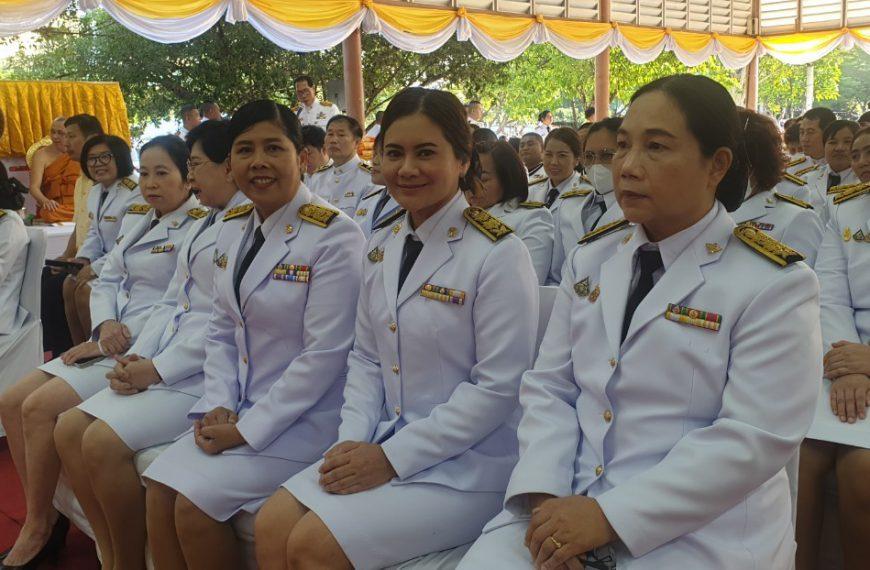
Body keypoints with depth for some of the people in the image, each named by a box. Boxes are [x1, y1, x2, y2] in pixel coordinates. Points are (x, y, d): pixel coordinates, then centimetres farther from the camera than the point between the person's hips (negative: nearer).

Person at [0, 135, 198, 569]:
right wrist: (106, 325, -7)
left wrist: (118, 340, -17)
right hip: (111, 343, 9)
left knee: (40, 407, -19)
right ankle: (44, 516, 9)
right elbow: (107, 280, 14)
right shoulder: (141, 224, 17)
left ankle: (39, 530, 0)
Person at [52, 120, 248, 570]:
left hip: (206, 370, -9)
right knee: (69, 430, -1)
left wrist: (158, 368, -15)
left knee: (104, 442, -20)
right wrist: (138, 357, 2)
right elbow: (171, 302, 17)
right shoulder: (203, 223, 19)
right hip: (161, 364, 10)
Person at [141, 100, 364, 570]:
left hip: (303, 419, -7)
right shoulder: (233, 234, 8)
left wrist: (248, 429, -16)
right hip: (237, 409, 7)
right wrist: (217, 406, -4)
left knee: (195, 503, -16)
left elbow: (325, 353, -19)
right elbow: (221, 331, 12)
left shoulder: (334, 236, -16)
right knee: (159, 490, -7)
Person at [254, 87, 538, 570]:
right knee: (270, 528, -7)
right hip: (385, 444, 7)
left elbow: (499, 387, -17)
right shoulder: (381, 248, 8)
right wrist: (354, 439, -5)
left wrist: (393, 457, -17)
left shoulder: (499, 254, -14)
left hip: (467, 465, -6)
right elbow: (366, 358, 12)